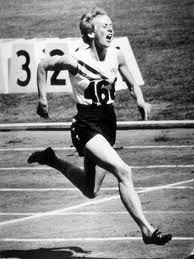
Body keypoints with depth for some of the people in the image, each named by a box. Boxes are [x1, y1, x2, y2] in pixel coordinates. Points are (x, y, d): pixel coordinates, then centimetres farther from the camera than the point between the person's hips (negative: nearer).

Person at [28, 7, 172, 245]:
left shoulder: (116, 55, -1)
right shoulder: (75, 60, -15)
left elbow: (132, 85, 14)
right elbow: (42, 66, 0)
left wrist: (140, 100, -6)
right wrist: (42, 99, 1)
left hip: (108, 123, 7)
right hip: (86, 125, -7)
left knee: (91, 191, 17)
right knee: (123, 172, -24)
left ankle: (52, 160, 39)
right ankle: (147, 230, -22)